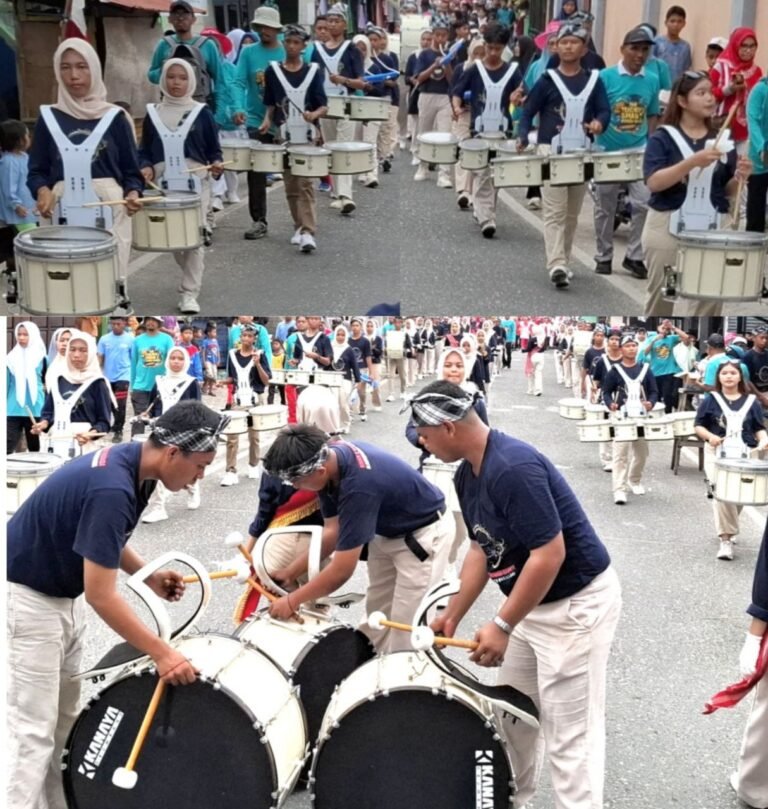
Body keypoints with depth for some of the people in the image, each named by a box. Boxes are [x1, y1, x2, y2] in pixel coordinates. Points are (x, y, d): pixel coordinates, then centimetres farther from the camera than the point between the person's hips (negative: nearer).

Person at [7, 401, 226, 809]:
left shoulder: (128, 463, -4)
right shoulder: (112, 487, -32)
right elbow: (101, 595, -30)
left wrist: (148, 575, 0)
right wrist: (161, 652, -25)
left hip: (63, 594, 10)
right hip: (27, 598, -10)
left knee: (66, 723, 15)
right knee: (33, 731, -5)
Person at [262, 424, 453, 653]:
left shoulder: (359, 484, -38)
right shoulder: (332, 456, -14)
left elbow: (341, 570, -31)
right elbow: (333, 530, -2)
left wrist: (292, 601, -19)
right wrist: (290, 571, -6)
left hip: (423, 533, -8)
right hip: (388, 530, 9)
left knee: (404, 628, -6)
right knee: (377, 615, 14)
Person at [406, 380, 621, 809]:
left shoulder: (514, 467, -29)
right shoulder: (468, 474, 2)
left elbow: (550, 554, -29)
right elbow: (482, 548, 12)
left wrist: (501, 625, -24)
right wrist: (453, 614, 9)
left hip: (578, 603, -10)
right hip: (533, 602, 10)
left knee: (568, 735, -2)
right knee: (512, 713, 20)